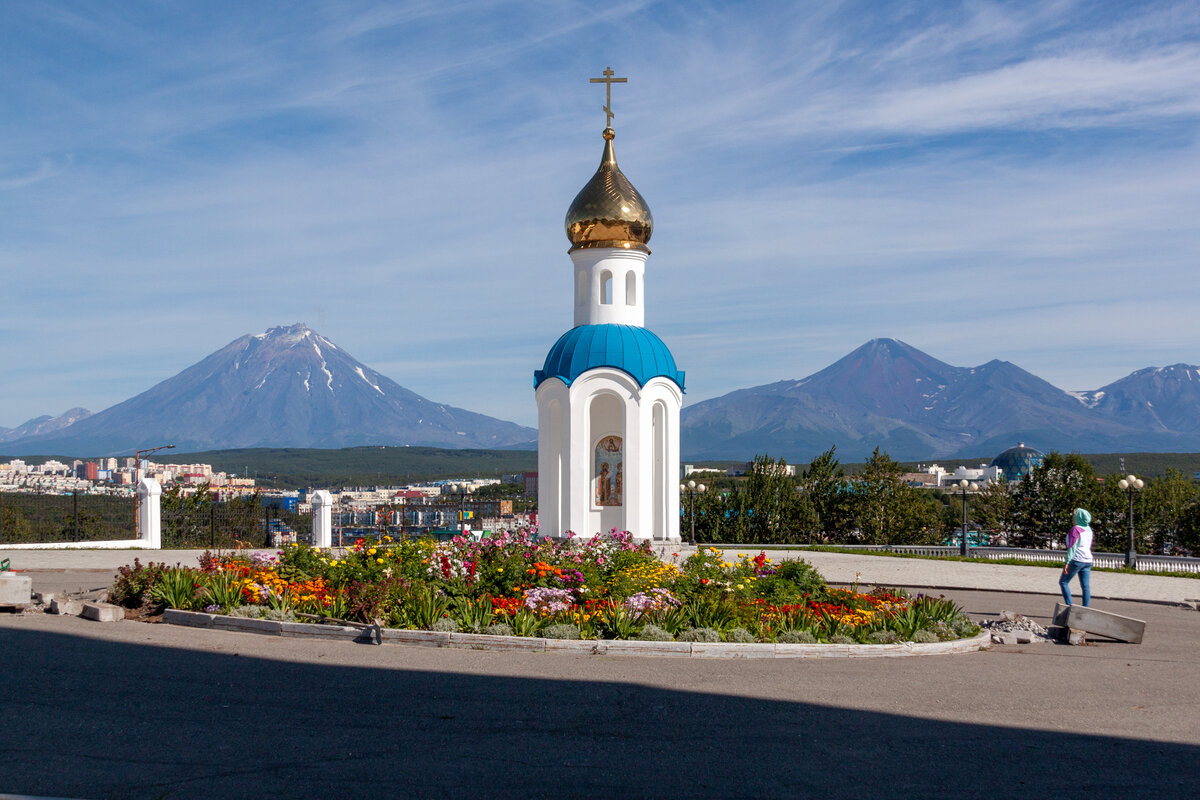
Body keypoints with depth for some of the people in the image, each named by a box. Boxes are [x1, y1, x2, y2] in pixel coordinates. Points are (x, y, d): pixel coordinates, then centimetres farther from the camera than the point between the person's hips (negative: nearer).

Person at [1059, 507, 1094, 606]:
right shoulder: (1089, 529, 12)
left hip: (1076, 560, -7)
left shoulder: (1076, 529, -12)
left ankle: (1069, 605, -5)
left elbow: (1072, 547, -16)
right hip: (1087, 561, 7)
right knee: (1086, 586, 4)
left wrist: (1067, 562, -17)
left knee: (1063, 582, 3)